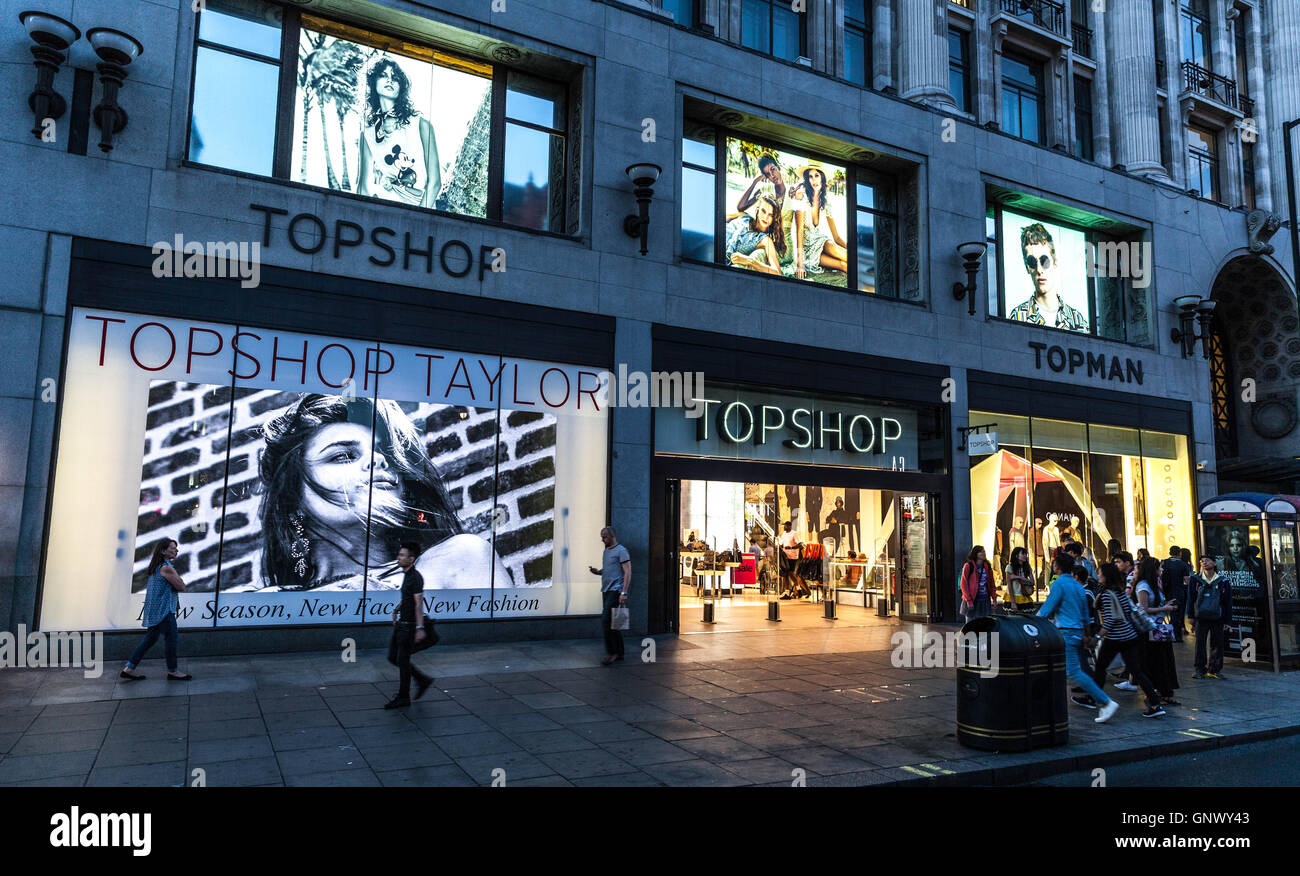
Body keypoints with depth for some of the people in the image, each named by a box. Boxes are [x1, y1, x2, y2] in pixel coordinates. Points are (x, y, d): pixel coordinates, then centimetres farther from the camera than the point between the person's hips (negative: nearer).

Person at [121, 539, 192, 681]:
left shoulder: (156, 567, 15)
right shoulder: (166, 568, -17)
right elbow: (181, 587, -14)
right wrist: (177, 576, 1)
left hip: (155, 610, 10)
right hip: (163, 609, -10)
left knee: (150, 638, 15)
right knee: (171, 637, -2)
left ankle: (129, 668, 17)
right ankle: (172, 671, 5)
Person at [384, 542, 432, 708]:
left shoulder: (416, 577, -19)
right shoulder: (406, 575, 10)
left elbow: (419, 603, -27)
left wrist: (420, 628, -33)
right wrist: (396, 609, 14)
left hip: (409, 626, -10)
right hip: (401, 623, 10)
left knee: (402, 660, -1)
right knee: (393, 657, 14)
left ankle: (403, 697, 12)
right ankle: (423, 681, 24)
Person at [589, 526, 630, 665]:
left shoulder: (621, 551, -8)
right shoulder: (606, 551, 19)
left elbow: (627, 572, -13)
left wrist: (624, 593, -20)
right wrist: (597, 571, 6)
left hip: (615, 591, -9)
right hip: (606, 591, 9)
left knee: (606, 620, -15)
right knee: (612, 622, 10)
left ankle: (611, 652, -9)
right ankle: (619, 653, 16)